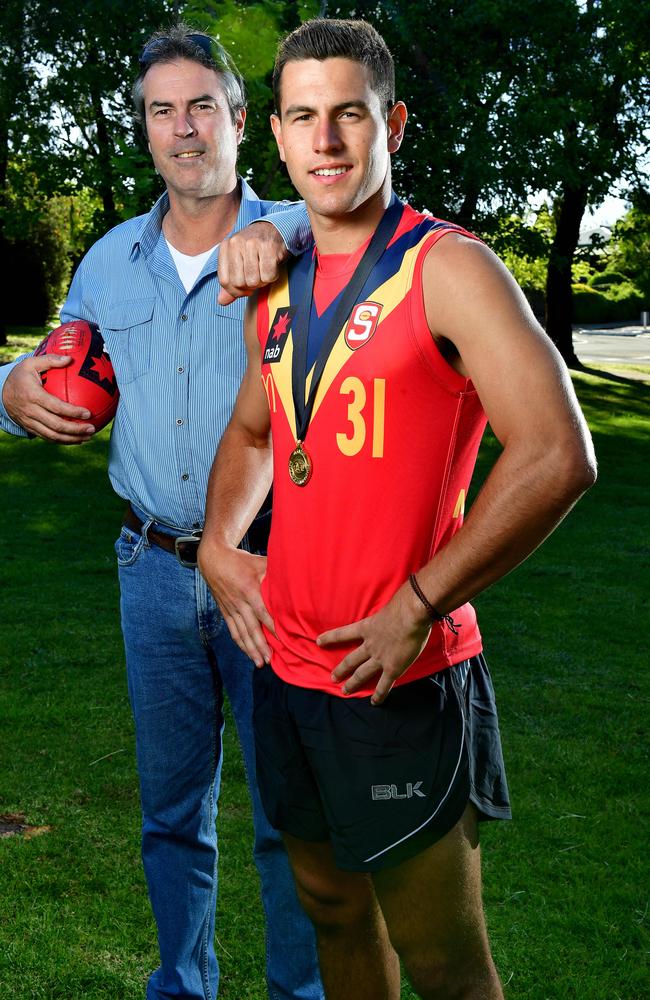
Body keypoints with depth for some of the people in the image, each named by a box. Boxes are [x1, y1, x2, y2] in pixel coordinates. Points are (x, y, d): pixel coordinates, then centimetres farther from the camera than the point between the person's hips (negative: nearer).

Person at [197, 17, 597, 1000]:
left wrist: (418, 607, -20)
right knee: (332, 913, 23)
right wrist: (218, 545, 6)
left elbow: (558, 457, -22)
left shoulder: (446, 267, -13)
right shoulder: (276, 291, 9)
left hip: (400, 685, -6)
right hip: (285, 668, 7)